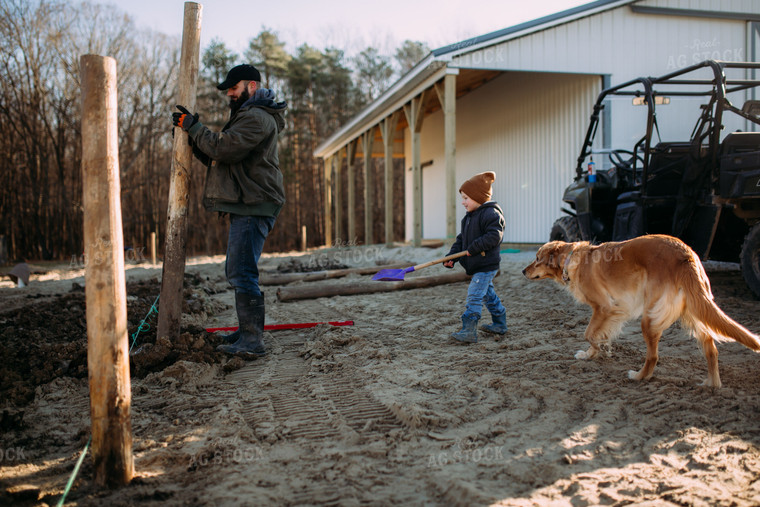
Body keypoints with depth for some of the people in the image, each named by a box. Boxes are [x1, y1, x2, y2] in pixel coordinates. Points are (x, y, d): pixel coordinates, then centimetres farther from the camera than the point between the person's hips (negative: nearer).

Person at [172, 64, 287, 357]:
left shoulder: (257, 118, -10)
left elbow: (224, 148, -22)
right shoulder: (246, 116, 27)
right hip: (245, 206, 11)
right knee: (237, 272, 15)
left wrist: (194, 127, -9)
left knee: (242, 273, -14)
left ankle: (252, 341, -12)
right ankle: (248, 331, 24)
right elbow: (214, 156, 22)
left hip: (253, 208, -11)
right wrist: (192, 131, 7)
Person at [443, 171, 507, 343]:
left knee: (474, 296, -14)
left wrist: (474, 248, -24)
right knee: (488, 294, 20)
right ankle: (500, 324, 34)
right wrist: (452, 256, 3)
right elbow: (461, 239, 15)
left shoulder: (491, 214, -16)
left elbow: (494, 236, -27)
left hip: (486, 265, -10)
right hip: (476, 266, 10)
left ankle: (469, 331, -13)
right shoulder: (469, 217, 14)